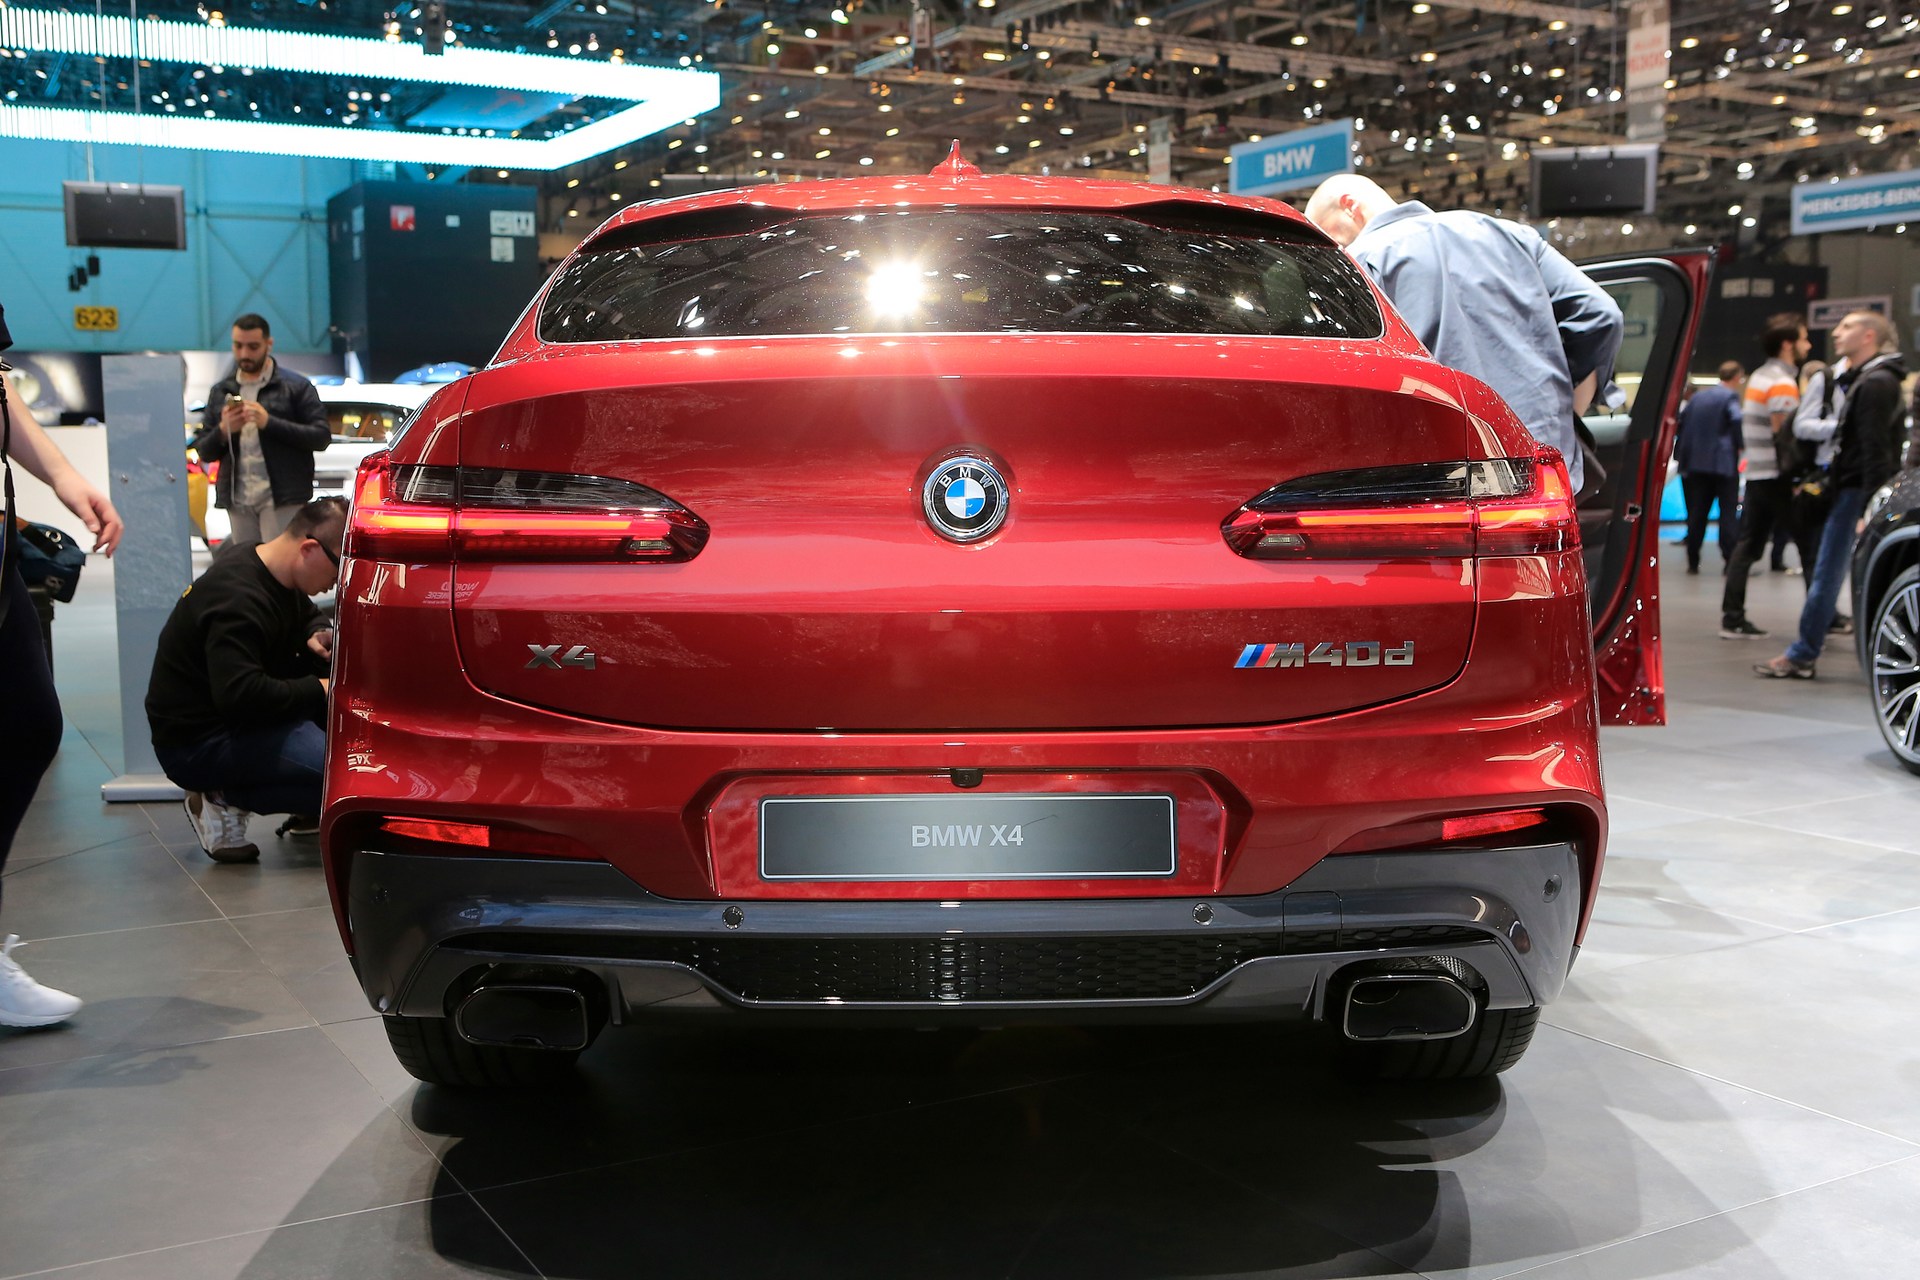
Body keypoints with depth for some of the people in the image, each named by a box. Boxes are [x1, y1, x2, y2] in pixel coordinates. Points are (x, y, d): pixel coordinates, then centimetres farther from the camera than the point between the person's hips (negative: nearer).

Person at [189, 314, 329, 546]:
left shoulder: (295, 386, 3)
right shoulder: (220, 392, 17)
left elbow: (321, 437, -6)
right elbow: (203, 452, 15)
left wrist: (269, 423, -16)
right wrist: (223, 431, -7)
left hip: (282, 498, -5)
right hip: (238, 500, 5)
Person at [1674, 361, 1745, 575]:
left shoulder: (1698, 396, 14)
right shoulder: (1730, 396, -6)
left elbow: (1681, 421, 16)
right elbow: (1737, 420, -23)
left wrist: (1681, 453, 19)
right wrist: (1739, 445, -10)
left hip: (1695, 463, 6)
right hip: (1723, 463, -5)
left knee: (1697, 513, 8)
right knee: (1729, 513, -1)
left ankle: (1693, 562, 8)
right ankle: (1731, 561, -5)